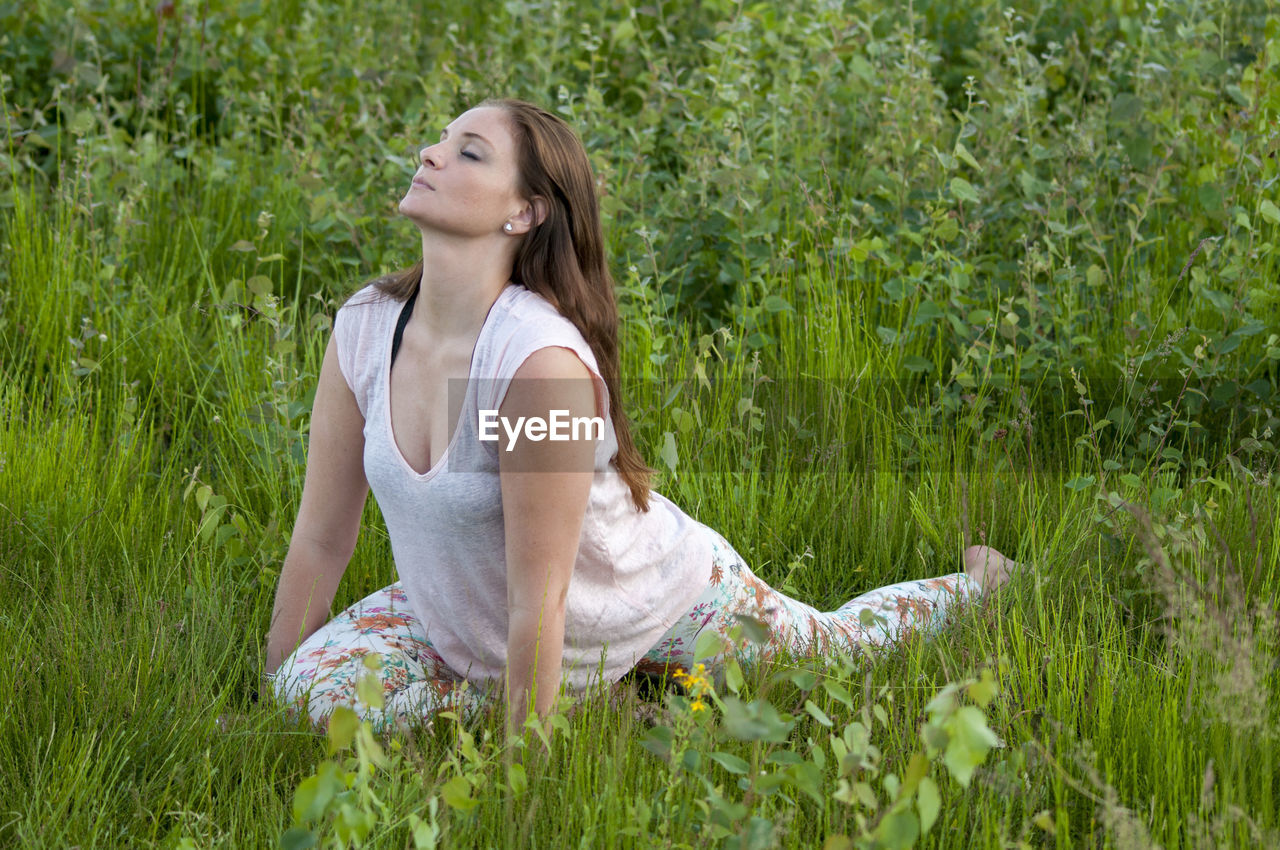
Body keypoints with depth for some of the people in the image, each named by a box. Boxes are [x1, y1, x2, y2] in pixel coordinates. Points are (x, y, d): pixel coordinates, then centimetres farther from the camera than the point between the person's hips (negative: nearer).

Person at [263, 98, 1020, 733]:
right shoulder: (363, 330, -19)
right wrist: (270, 694, -3)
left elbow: (538, 599, -33)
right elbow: (320, 538, -8)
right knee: (320, 683, -16)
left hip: (657, 597, -5)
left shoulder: (540, 359, -38)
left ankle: (977, 586, 52)